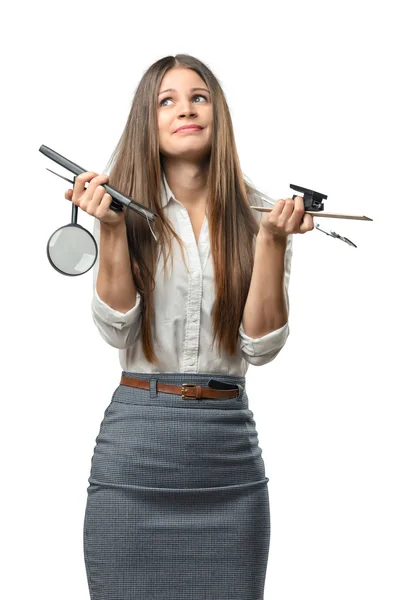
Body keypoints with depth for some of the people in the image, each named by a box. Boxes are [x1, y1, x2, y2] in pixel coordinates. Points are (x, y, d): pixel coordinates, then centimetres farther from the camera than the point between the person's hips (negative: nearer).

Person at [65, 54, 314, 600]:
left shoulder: (256, 217, 4)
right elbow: (117, 332, -6)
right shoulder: (129, 211, 3)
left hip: (229, 450, 1)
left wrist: (271, 239, -13)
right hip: (135, 443, -1)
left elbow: (261, 348, -4)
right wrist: (112, 228, -15)